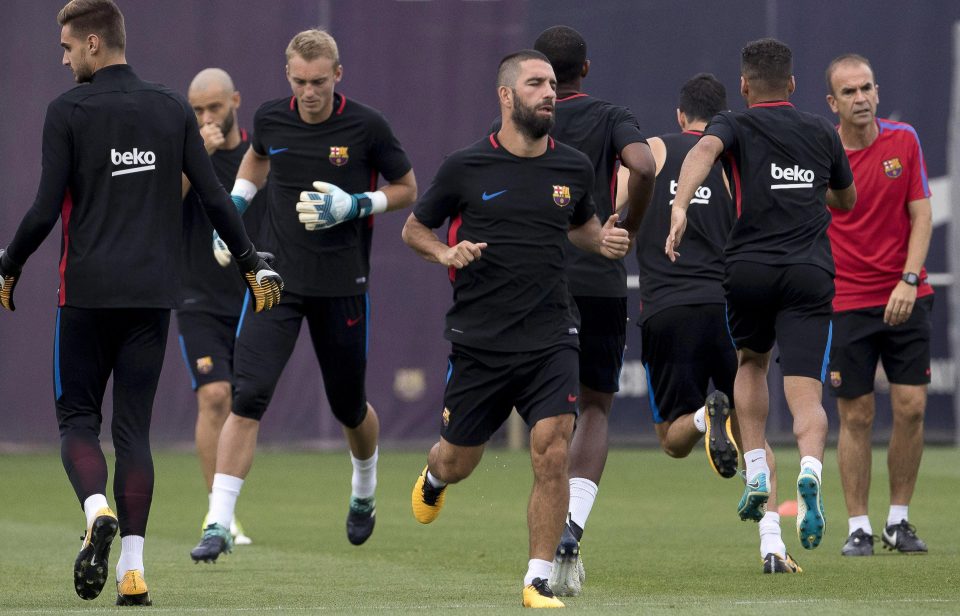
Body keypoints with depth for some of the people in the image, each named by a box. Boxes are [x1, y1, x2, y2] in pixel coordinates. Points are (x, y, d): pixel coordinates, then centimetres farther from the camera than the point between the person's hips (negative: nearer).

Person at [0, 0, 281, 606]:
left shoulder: (68, 111, -5)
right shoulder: (172, 109, 7)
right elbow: (215, 197, 6)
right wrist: (253, 264, 16)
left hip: (87, 292, -3)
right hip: (154, 292, 3)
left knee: (78, 417, 8)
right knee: (133, 426, 7)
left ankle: (97, 511, -21)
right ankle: (133, 570, -1)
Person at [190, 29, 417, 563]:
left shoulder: (366, 126, -10)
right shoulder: (271, 118, -1)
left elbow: (407, 189, 2)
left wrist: (353, 206, -14)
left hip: (342, 285, -1)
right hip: (276, 278, 1)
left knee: (350, 409, 12)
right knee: (247, 398, -14)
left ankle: (365, 493, 45)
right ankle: (219, 524, -15)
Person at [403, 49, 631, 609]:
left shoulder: (573, 168, 4)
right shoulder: (466, 168, -4)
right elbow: (414, 229, 9)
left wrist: (603, 241, 3)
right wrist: (445, 252, -11)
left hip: (550, 337, 1)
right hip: (480, 341, -1)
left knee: (553, 453, -16)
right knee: (460, 463, 13)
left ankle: (539, 580, -5)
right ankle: (434, 476, 52)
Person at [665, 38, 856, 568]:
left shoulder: (734, 126, 6)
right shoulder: (821, 132, 16)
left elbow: (704, 150, -19)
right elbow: (847, 201, 31)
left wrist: (679, 206, -34)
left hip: (748, 269, 0)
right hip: (810, 274, 0)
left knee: (751, 364, 27)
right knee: (805, 395, -6)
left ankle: (756, 475, 17)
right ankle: (809, 471, -35)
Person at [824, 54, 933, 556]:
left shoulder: (904, 142, 1)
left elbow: (921, 215, 1)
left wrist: (909, 279, -12)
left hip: (905, 298, 2)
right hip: (846, 303, -2)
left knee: (911, 406, -3)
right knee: (856, 416, -1)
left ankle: (898, 520, 11)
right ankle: (858, 527, 6)